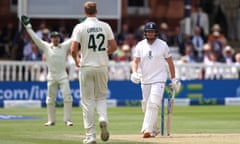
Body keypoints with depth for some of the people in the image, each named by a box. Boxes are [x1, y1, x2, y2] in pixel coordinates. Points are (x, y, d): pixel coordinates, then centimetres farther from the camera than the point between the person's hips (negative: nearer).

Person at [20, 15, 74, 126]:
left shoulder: (64, 46, 6)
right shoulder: (46, 47, 5)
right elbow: (35, 38, 1)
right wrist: (28, 27, -4)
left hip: (63, 76, 0)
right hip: (51, 76, 0)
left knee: (67, 97, -9)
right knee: (50, 99, 5)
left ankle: (67, 120, -6)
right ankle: (51, 120, 14)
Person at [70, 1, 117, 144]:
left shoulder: (80, 27, -6)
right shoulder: (105, 26, 2)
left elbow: (74, 49, -12)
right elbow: (114, 46, 1)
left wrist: (76, 59, 8)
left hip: (86, 67, -2)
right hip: (102, 66, 2)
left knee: (88, 100, 3)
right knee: (101, 96, 18)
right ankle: (103, 118, -12)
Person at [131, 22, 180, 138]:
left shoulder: (162, 45, -2)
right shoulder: (140, 45, 3)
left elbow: (170, 62, 4)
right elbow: (135, 61, -4)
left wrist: (173, 79, 4)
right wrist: (134, 73, -24)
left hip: (159, 79, -4)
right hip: (145, 80, 4)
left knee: (153, 104, -19)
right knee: (146, 106, 8)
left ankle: (147, 130, -24)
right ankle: (154, 130, 25)